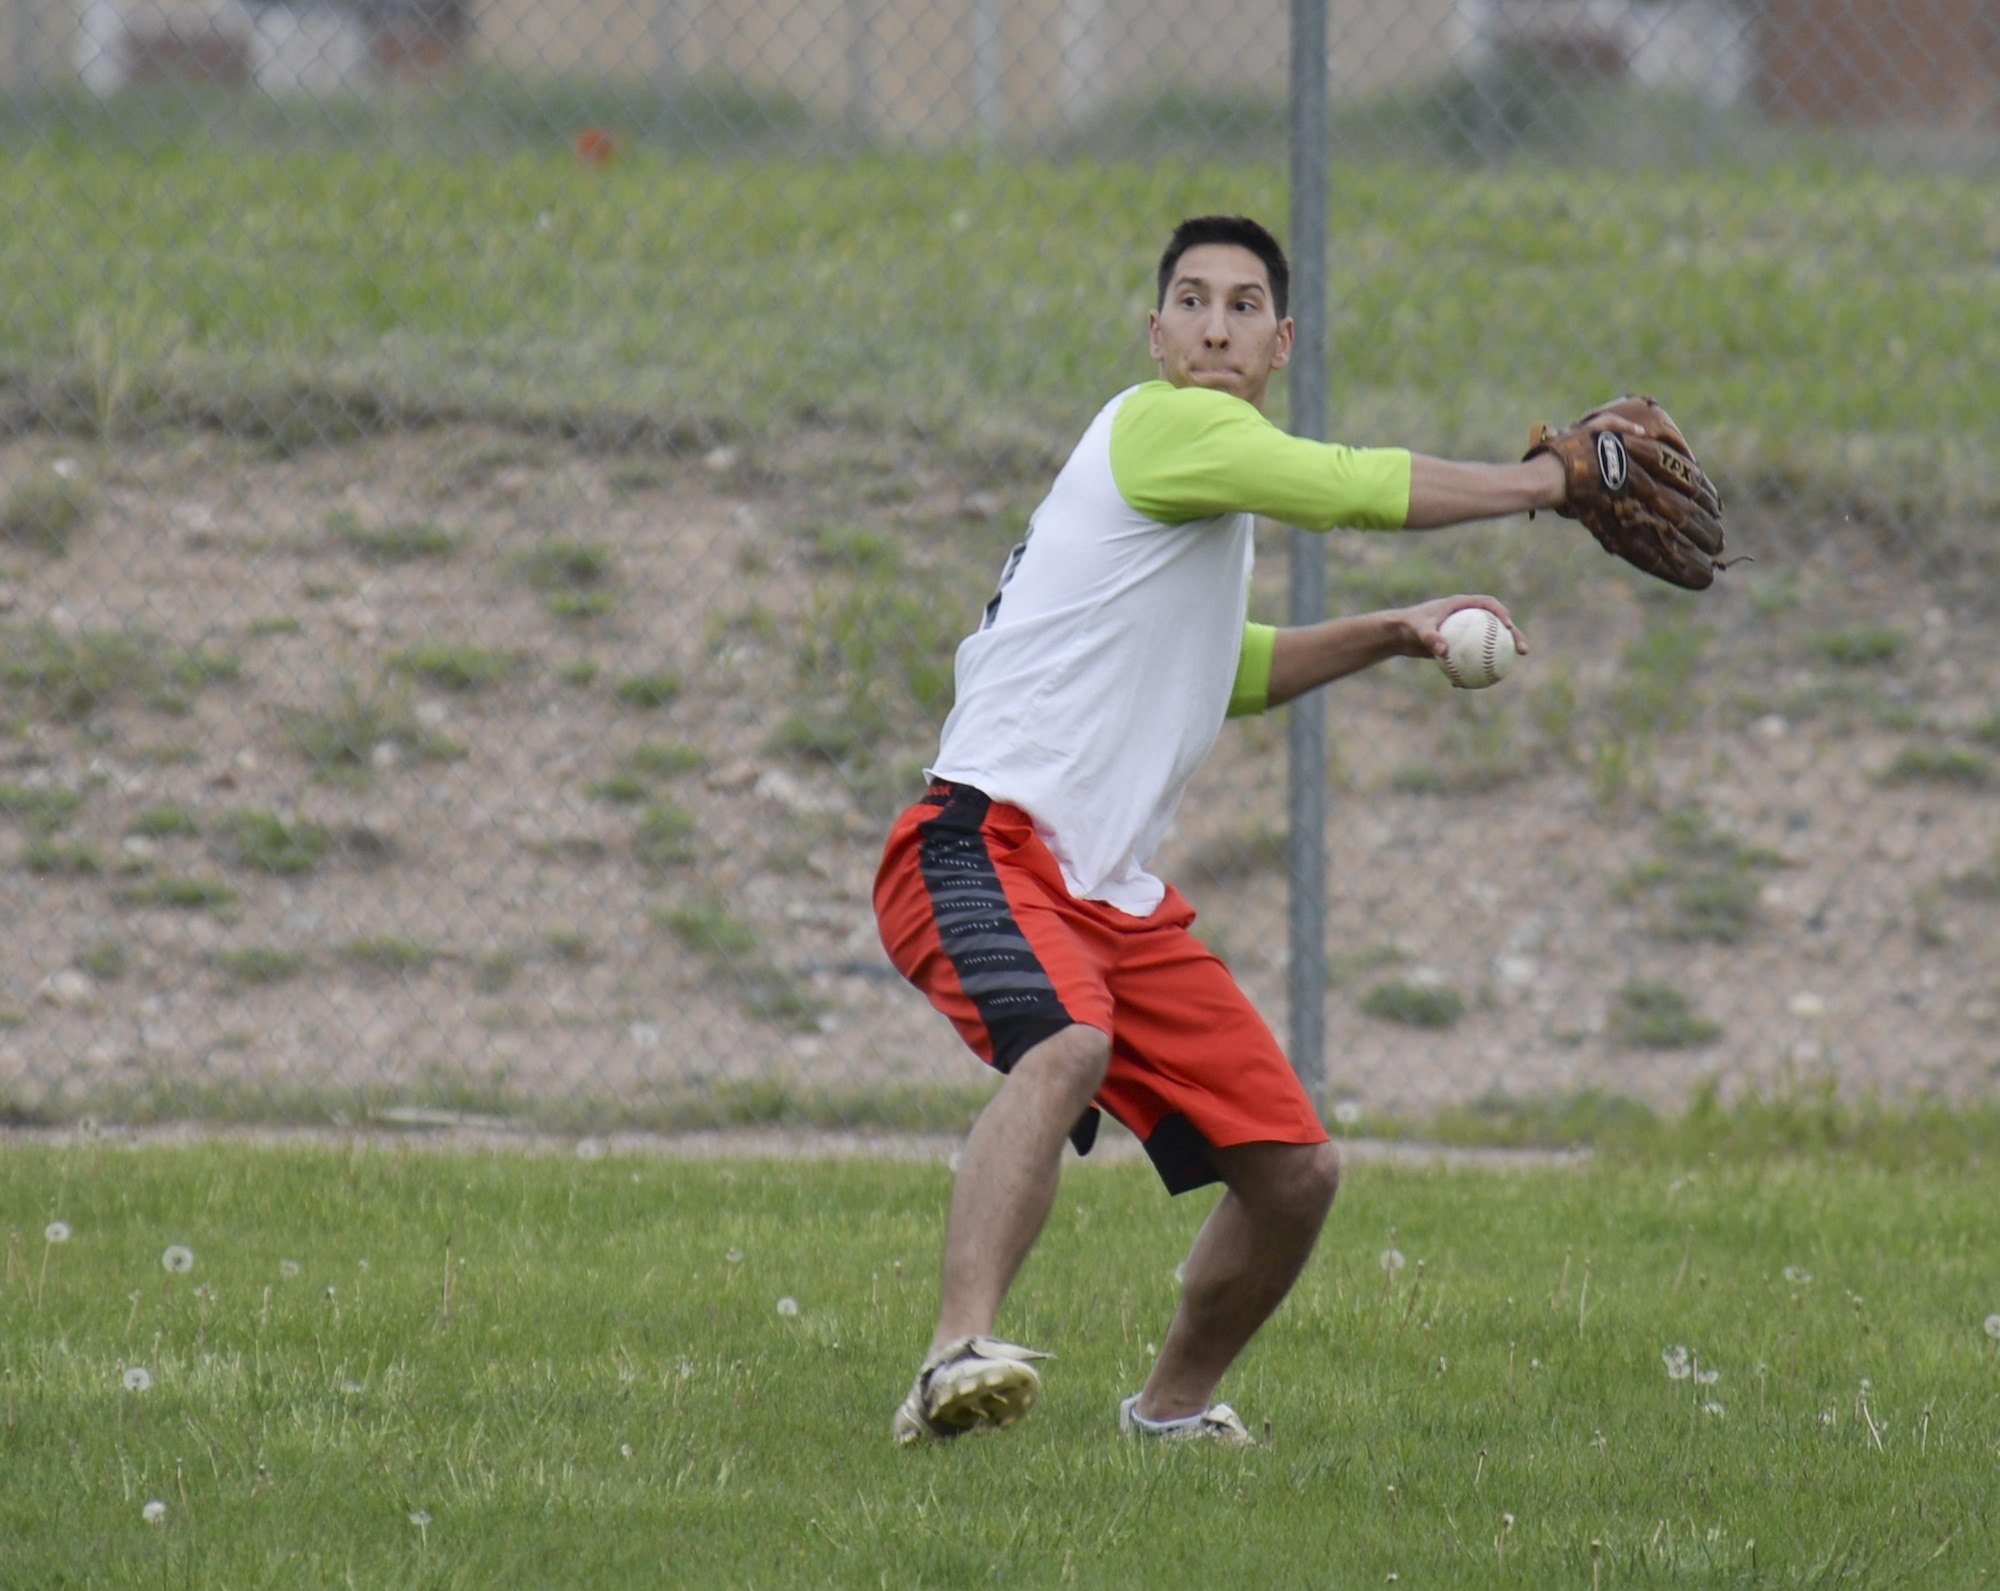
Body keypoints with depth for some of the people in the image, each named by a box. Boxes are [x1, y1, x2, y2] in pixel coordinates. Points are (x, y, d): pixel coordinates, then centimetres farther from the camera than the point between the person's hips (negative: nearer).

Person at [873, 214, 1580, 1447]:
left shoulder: (1220, 481, 23)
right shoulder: (1163, 428, -7)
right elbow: (1356, 490, -14)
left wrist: (1391, 636, 28)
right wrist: (1550, 480, -1)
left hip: (1115, 894, 9)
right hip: (988, 848, -9)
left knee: (1298, 1173, 6)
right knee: (1068, 1046, -40)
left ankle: (1175, 1403, 29)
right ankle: (958, 1359, -51)